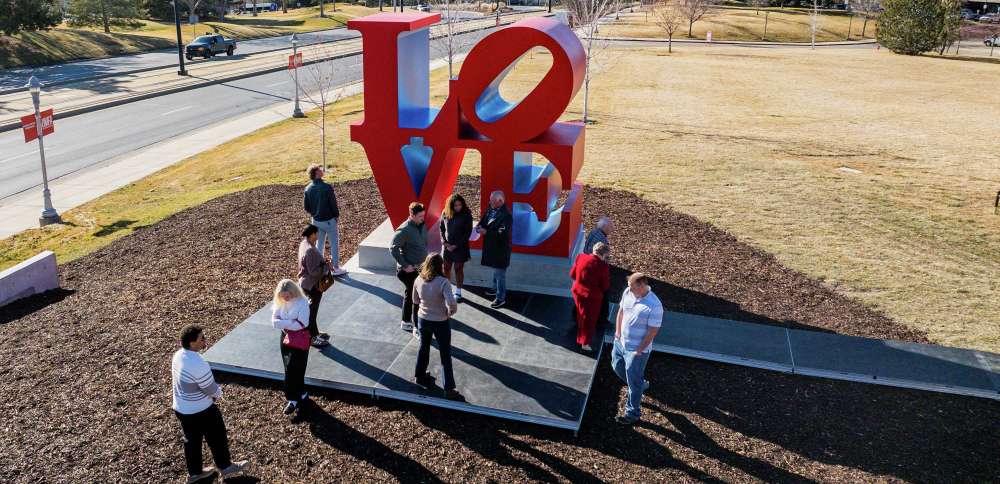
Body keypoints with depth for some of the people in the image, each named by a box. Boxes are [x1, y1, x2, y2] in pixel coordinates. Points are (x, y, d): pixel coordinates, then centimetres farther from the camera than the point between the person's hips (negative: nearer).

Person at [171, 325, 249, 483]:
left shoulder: (178, 355, -7)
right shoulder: (198, 364, -34)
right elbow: (212, 390, -22)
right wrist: (219, 393, 1)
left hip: (181, 407, 8)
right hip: (200, 411, -8)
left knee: (191, 440, 24)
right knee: (217, 438, 15)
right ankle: (226, 466, 35)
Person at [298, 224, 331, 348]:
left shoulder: (304, 243, 1)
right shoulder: (309, 250, -30)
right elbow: (313, 271, -28)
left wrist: (325, 263, 1)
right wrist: (327, 266, -18)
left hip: (308, 283, 10)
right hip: (312, 285, -10)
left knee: (312, 309, 23)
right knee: (312, 311, 6)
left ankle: (314, 333, 39)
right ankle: (313, 338, 20)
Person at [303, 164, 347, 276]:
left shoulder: (308, 188, -5)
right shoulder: (327, 187, -21)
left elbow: (305, 206, 1)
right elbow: (333, 204, -15)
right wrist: (336, 215, 2)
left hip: (316, 221, 5)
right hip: (329, 220, -5)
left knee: (319, 243, 18)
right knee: (334, 243, 8)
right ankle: (336, 268, 13)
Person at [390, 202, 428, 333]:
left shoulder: (422, 225, 3)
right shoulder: (404, 230, -22)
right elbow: (393, 249, -20)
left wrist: (425, 258, 11)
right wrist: (405, 266, -19)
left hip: (420, 267, 8)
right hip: (409, 270, -8)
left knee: (409, 295, 20)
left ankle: (406, 322, 34)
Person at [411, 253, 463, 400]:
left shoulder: (419, 280, -10)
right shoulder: (443, 282, -26)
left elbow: (415, 301, 5)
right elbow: (452, 304, -32)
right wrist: (450, 313, -12)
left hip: (423, 320, 5)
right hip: (441, 323, -4)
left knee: (423, 348, 27)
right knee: (445, 355, 9)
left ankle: (420, 376, 46)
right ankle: (449, 389, 15)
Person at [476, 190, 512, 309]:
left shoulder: (506, 215, -26)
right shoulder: (490, 208, -1)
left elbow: (501, 234, -29)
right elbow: (484, 220, 11)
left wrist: (486, 232, -26)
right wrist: (480, 226, -11)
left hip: (500, 248, -9)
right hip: (491, 246, 9)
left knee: (499, 272, 1)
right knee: (495, 269, 25)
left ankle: (501, 298, 11)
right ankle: (496, 289, 44)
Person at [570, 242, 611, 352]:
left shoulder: (580, 257, -11)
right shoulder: (603, 266, -23)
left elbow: (572, 274, 0)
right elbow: (606, 286, -12)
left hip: (578, 291, 5)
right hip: (592, 296, -5)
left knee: (581, 316, 27)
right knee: (589, 319, 14)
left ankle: (580, 338, 48)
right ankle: (585, 343, 25)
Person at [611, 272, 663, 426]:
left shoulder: (654, 306, -28)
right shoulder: (628, 292, -9)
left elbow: (652, 331, -21)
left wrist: (639, 350, -16)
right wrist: (618, 333, 4)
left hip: (637, 350, -7)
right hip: (621, 342, 7)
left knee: (634, 382, 6)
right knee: (617, 367, 26)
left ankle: (632, 414, 24)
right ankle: (641, 384, 50)